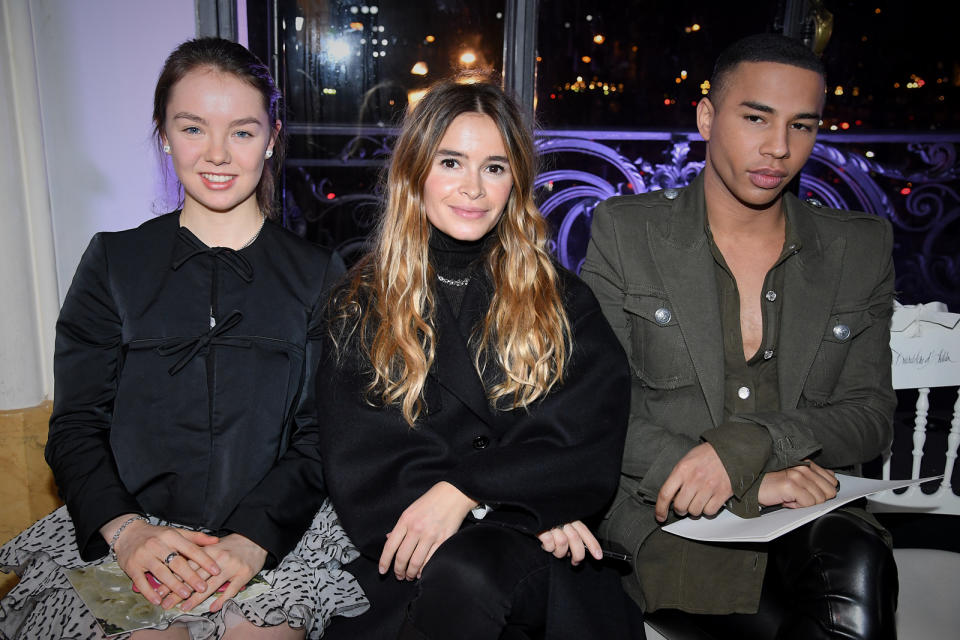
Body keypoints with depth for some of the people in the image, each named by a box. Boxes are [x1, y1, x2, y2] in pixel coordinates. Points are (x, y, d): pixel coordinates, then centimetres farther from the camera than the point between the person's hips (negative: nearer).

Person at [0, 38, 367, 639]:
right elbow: (75, 426, 4)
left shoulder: (319, 274, 6)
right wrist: (126, 530, -14)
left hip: (279, 533, 0)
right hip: (125, 529, 1)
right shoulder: (114, 262, 8)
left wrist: (254, 538, -16)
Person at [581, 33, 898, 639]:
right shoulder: (626, 231, 1)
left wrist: (747, 445, -16)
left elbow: (871, 414, 5)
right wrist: (750, 485, -16)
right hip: (667, 516, -3)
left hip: (811, 512, 4)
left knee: (857, 564, -31)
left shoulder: (861, 248, 10)